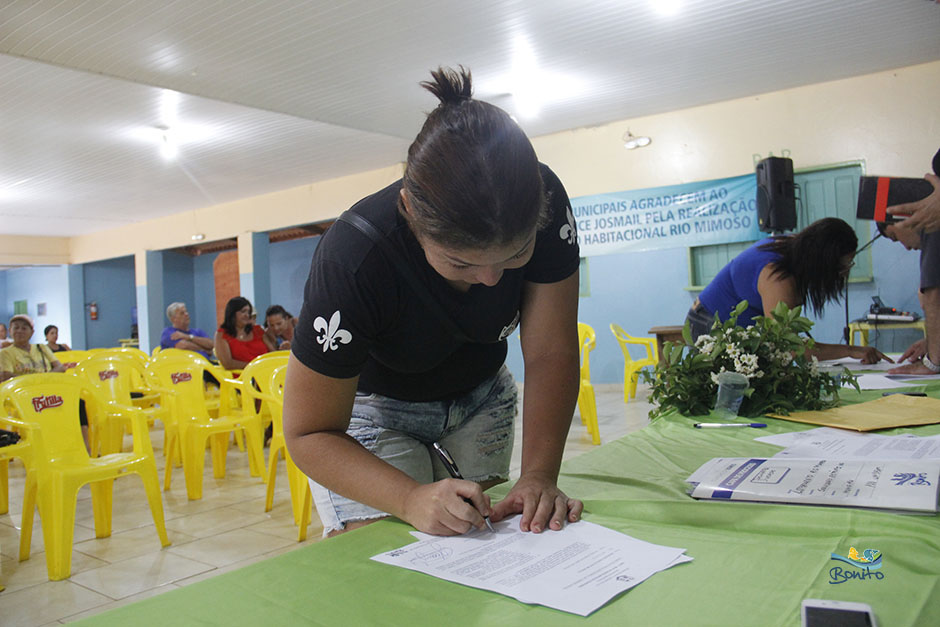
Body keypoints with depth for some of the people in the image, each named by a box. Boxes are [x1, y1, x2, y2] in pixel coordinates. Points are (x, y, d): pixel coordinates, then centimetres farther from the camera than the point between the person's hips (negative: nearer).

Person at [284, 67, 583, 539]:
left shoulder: (543, 203, -27)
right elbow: (309, 433, -28)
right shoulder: (354, 259, -37)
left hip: (479, 398, 4)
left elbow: (551, 354, -21)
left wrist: (539, 476, -32)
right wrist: (413, 500, -42)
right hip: (372, 407, -3)